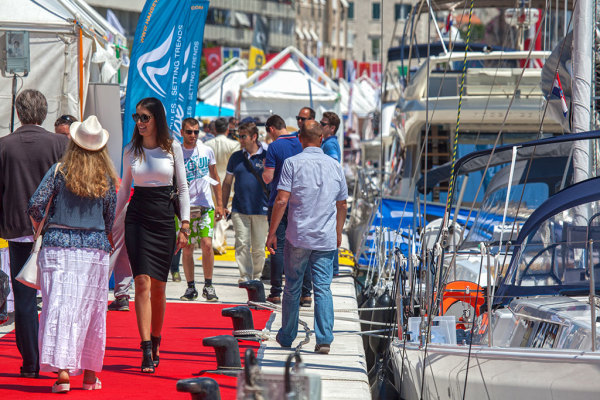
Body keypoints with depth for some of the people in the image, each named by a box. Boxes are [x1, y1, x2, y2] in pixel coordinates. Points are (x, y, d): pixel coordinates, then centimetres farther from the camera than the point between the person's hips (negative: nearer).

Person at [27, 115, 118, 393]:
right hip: (95, 247, 2)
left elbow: (35, 206, -8)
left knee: (60, 306, -4)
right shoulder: (107, 179, 3)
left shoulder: (59, 171, -3)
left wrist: (39, 228, 12)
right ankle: (90, 374, 16)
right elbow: (111, 220, 8)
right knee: (91, 310, 11)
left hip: (59, 245, -2)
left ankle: (62, 372, -14)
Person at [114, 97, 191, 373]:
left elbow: (182, 188, 5)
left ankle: (156, 342, 22)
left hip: (164, 217, 0)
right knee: (142, 282, -12)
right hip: (137, 216, 0)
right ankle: (147, 351, -15)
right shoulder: (131, 151, 6)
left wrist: (185, 225, -1)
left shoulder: (173, 148, 2)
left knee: (158, 286, 4)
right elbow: (124, 189, 13)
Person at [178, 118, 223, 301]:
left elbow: (215, 179, 15)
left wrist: (219, 204, 11)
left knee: (207, 244, -10)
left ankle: (208, 286, 1)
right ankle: (191, 287, 12)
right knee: (187, 248, 1)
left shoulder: (207, 151, 7)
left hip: (205, 205, 1)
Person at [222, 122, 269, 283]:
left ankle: (257, 276, 17)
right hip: (239, 209, 2)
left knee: (258, 247, 4)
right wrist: (223, 205, 13)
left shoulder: (266, 156, 0)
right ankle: (245, 276, -6)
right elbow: (227, 182, 17)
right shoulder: (236, 157, 10)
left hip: (261, 209, -2)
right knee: (242, 244, -7)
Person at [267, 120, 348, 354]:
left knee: (292, 287, 10)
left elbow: (282, 200, -11)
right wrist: (338, 233, 28)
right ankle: (324, 339, -8)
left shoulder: (292, 163, -5)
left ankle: (287, 337, 20)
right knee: (323, 288, 1)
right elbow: (342, 205, 14)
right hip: (326, 238, 2)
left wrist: (272, 233, -5)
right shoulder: (335, 166, 6)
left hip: (298, 237, -2)